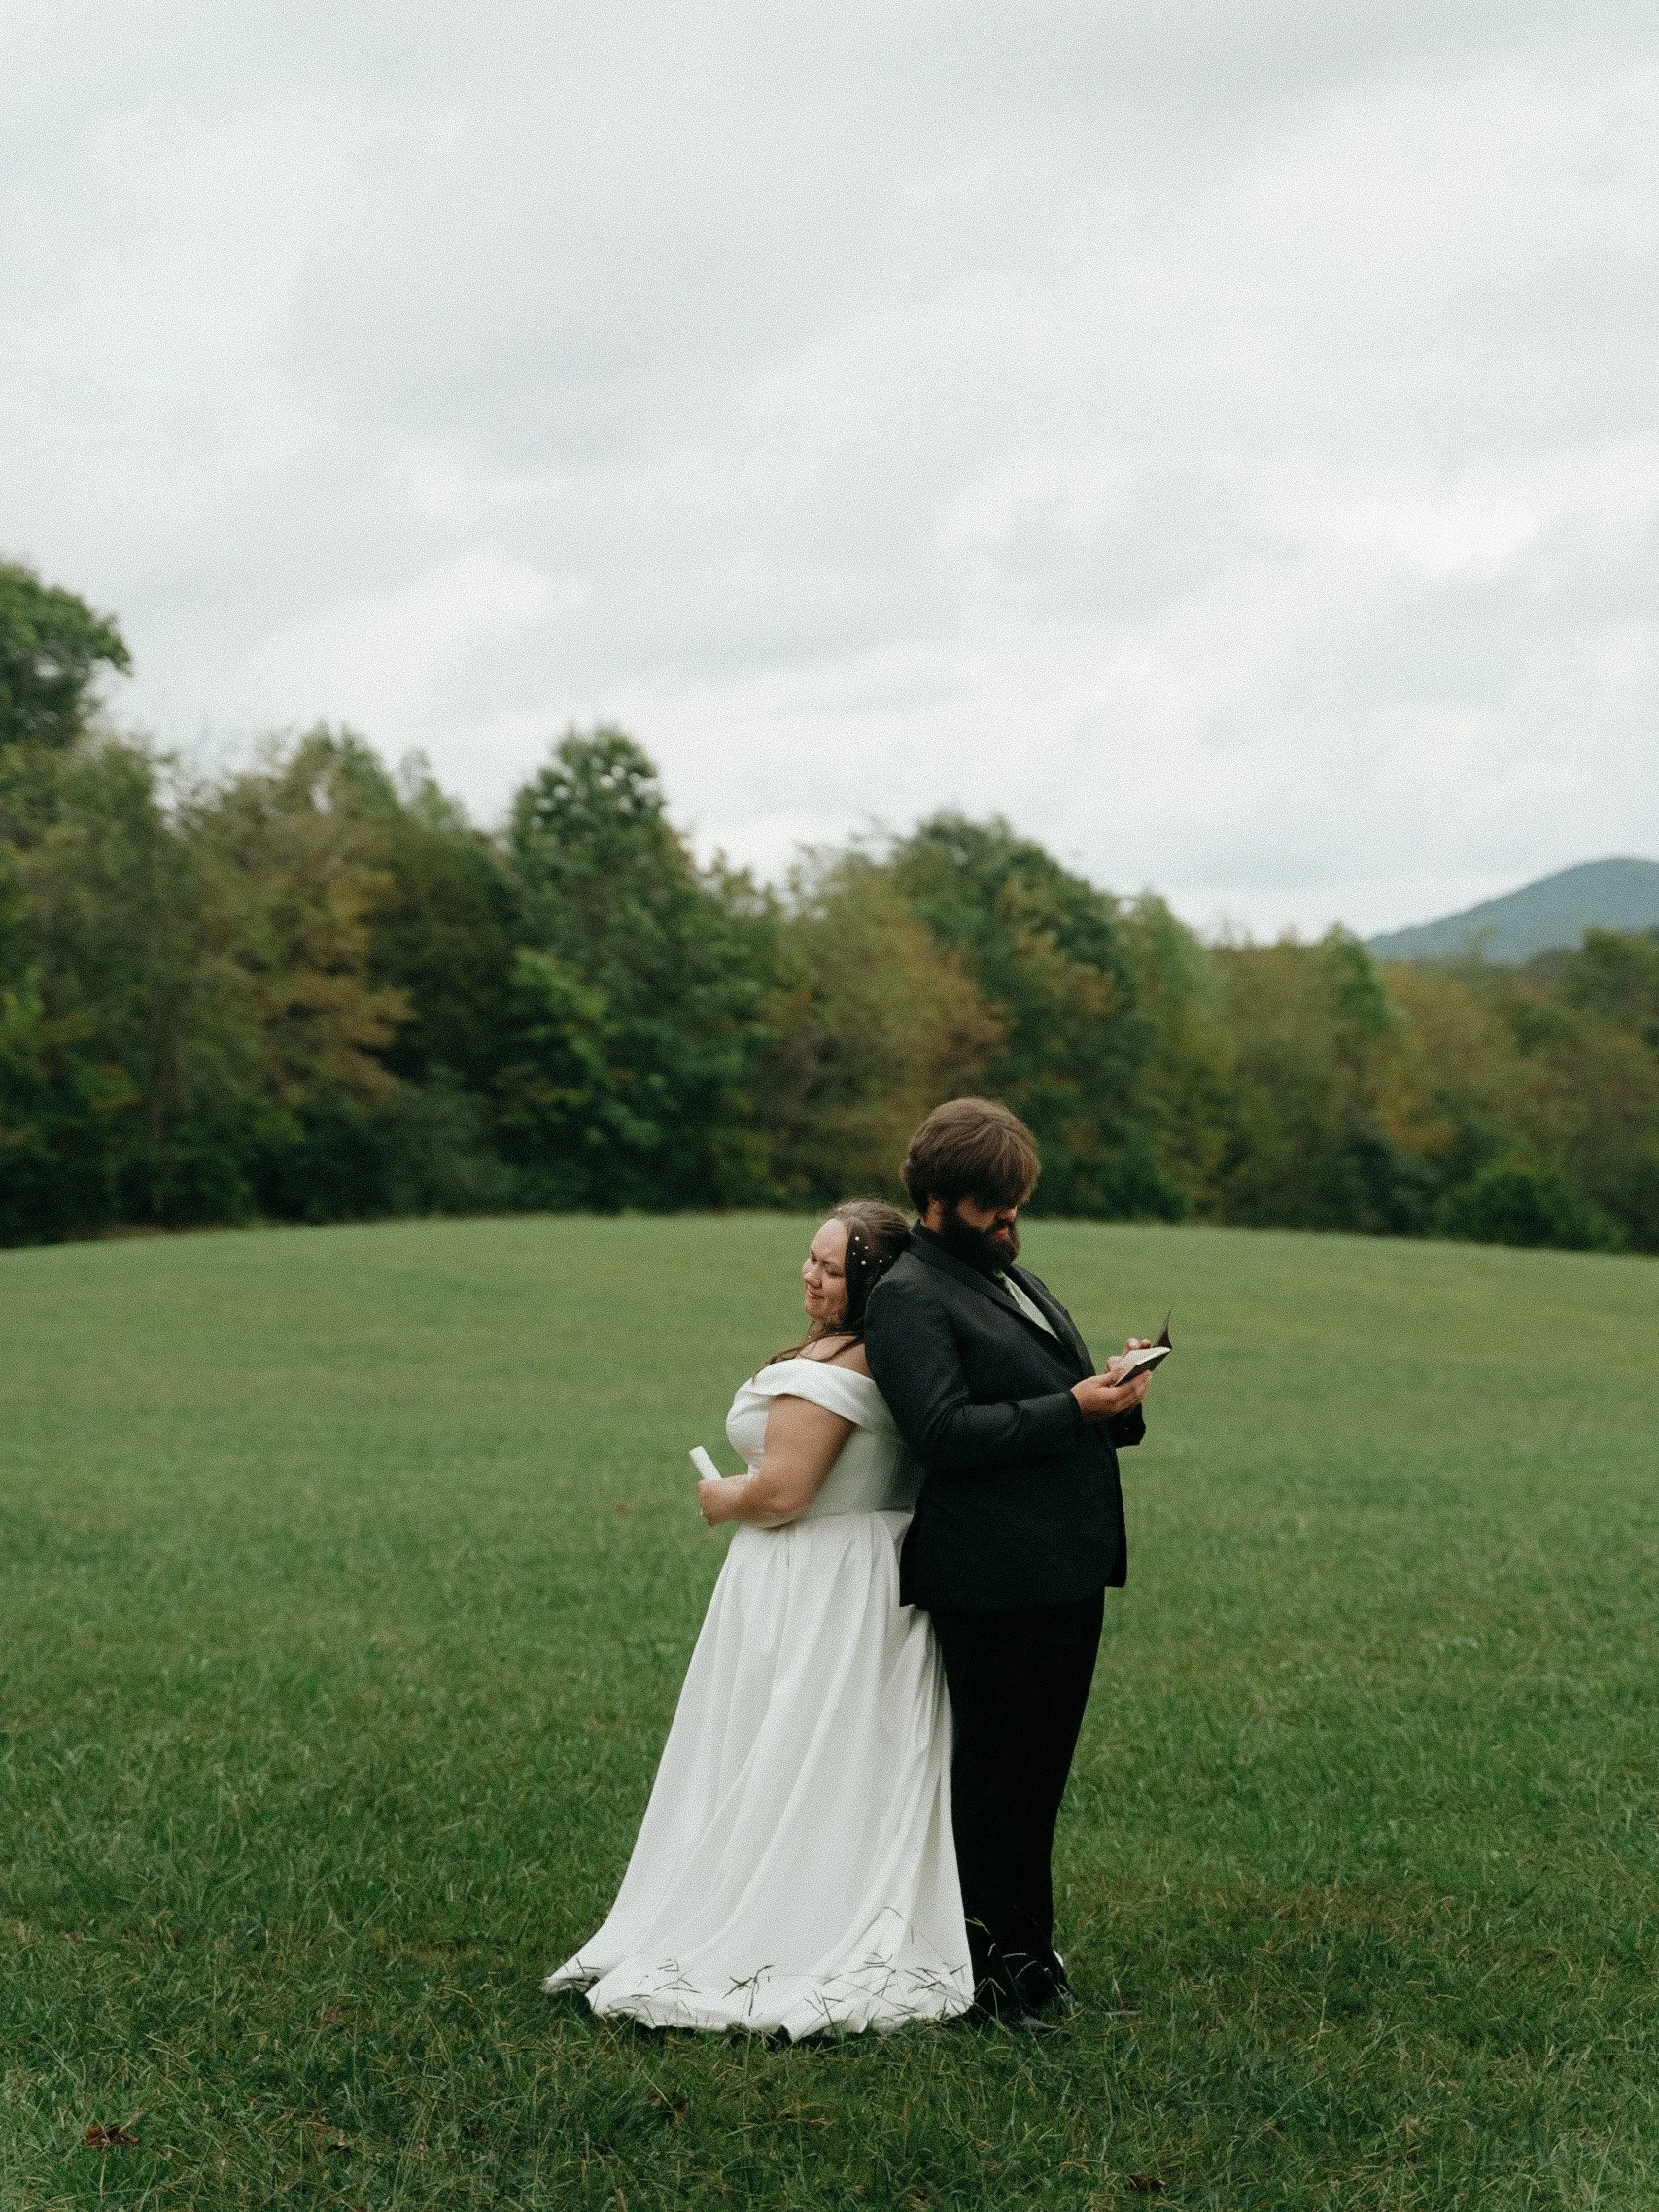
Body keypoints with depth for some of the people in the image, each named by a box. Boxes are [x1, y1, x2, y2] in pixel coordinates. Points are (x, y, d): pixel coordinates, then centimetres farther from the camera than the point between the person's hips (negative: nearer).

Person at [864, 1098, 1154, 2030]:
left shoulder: (1015, 1277, 19)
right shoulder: (909, 1298, -10)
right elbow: (945, 1430, -21)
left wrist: (1117, 1386, 3)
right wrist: (1071, 1408, -22)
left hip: (1070, 1567, 9)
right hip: (996, 1578, -9)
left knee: (1040, 1768, 16)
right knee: (997, 1770, 1)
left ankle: (1028, 1946, 26)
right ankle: (993, 1961, 12)